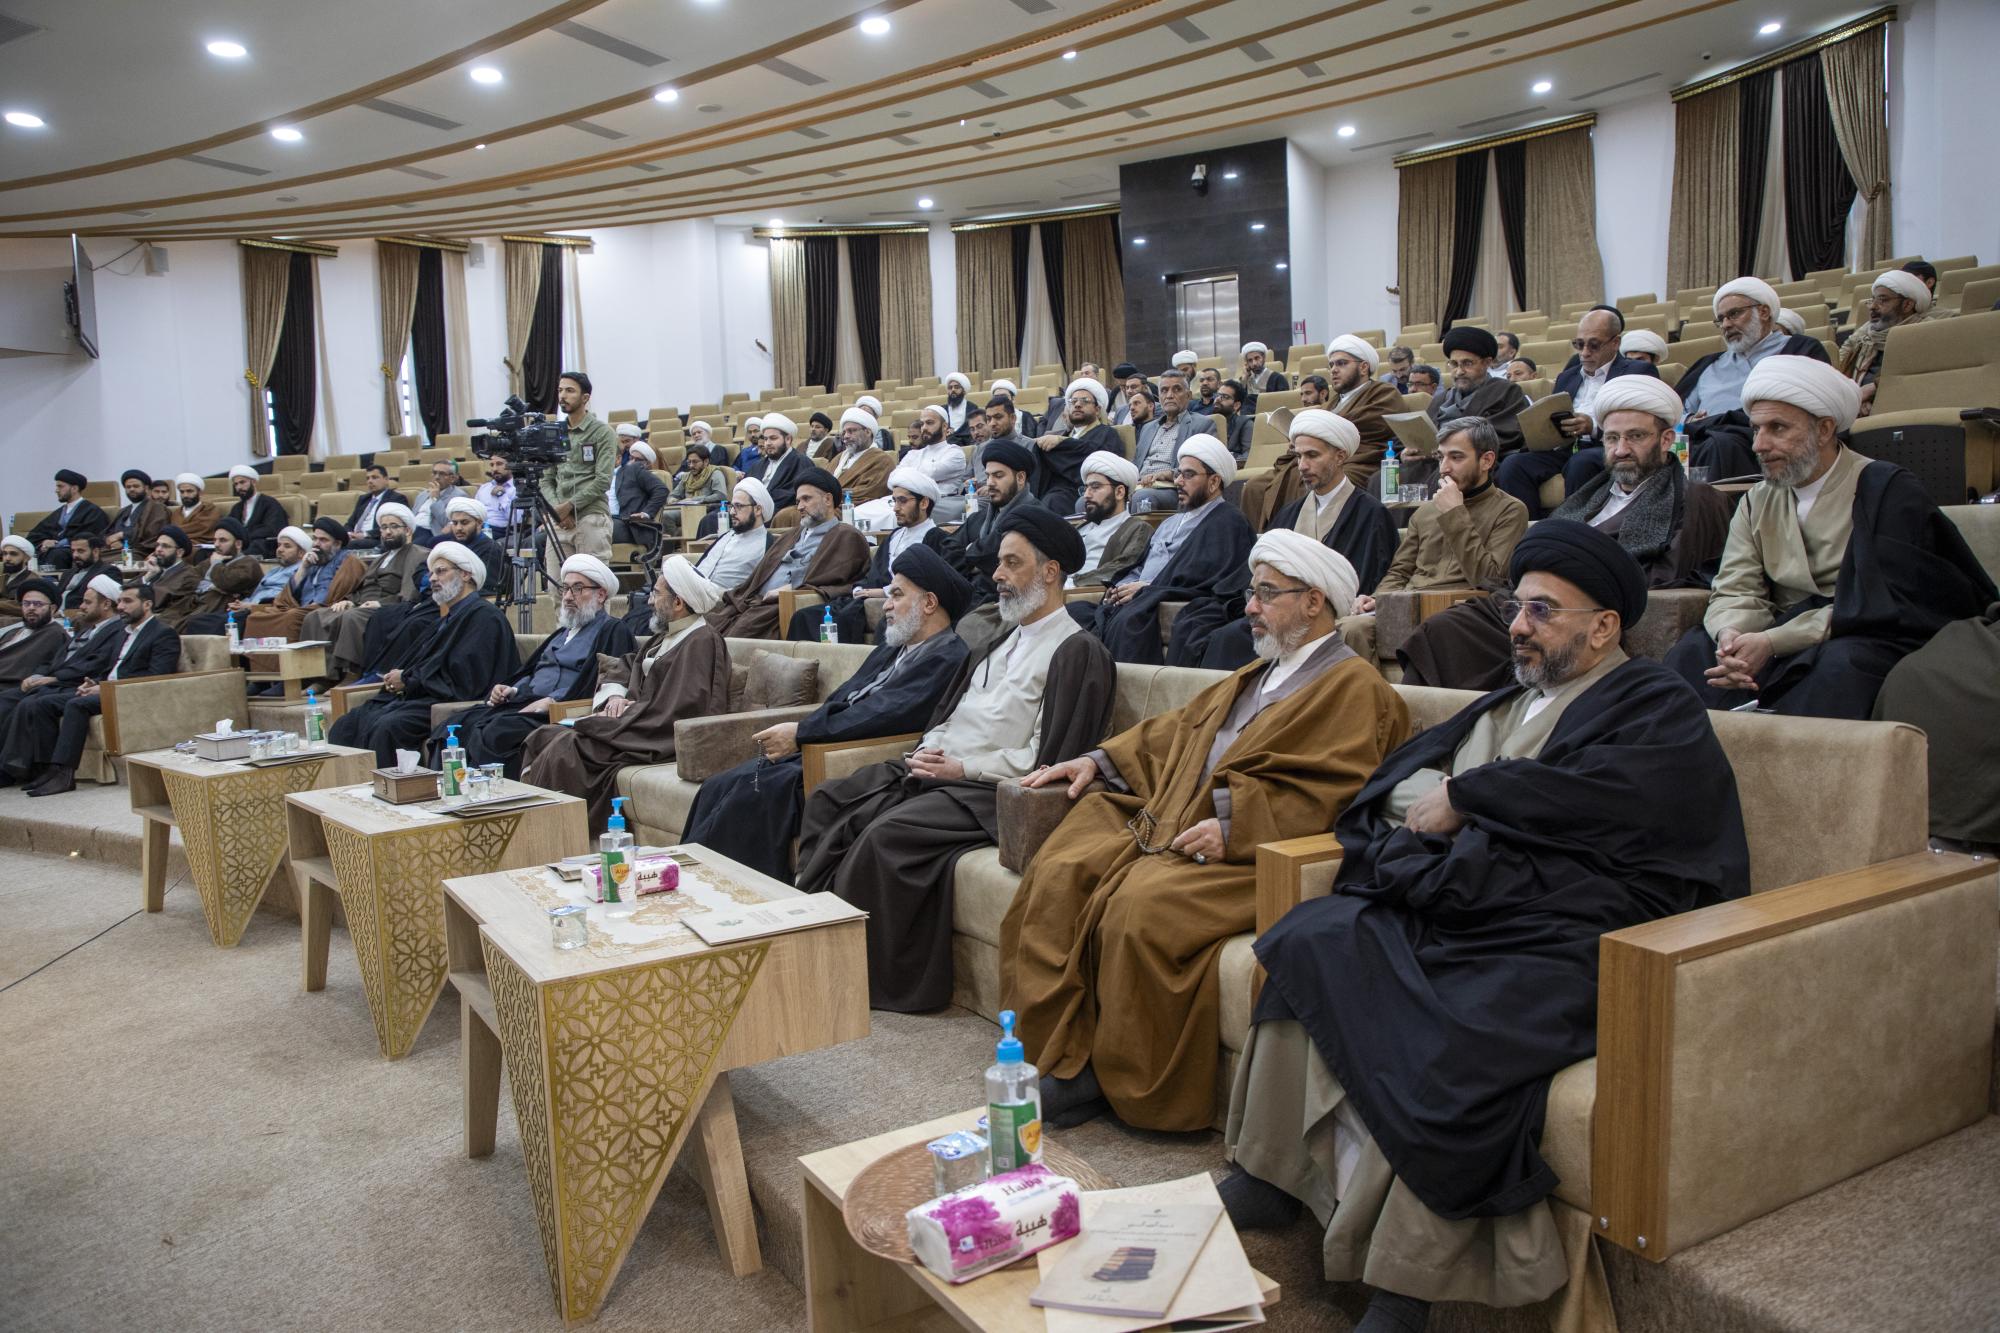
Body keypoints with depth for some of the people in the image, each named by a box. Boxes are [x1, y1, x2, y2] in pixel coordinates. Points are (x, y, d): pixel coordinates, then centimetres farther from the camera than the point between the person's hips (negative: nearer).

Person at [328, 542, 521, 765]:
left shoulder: (484, 616, -7)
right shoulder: (449, 616, 24)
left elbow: (462, 680, -16)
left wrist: (408, 680, -6)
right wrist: (399, 677, 1)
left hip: (448, 703, -10)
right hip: (416, 697, 10)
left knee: (387, 726, -32)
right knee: (347, 723, -6)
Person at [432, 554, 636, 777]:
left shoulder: (612, 630, 2)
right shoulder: (564, 631, 30)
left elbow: (597, 683, -12)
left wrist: (551, 701, -19)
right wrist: (511, 690, 6)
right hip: (524, 702, 8)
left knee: (494, 733, -32)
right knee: (454, 725, -11)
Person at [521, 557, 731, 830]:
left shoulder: (702, 643, -14)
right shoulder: (666, 638, 19)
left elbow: (670, 712, -21)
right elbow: (623, 667, 25)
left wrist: (616, 719, -13)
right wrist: (614, 695, 2)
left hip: (656, 744, -10)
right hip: (633, 728, 10)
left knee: (565, 748, -24)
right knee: (544, 736, 2)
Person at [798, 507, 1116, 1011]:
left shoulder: (1078, 652, -7)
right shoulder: (1001, 638, 21)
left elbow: (1045, 756, -15)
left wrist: (964, 768, -16)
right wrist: (927, 749, 1)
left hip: (989, 789, -9)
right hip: (936, 769, 9)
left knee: (887, 833, -28)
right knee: (828, 801, -5)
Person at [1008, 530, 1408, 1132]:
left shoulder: (1356, 688, -2)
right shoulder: (1258, 675, 27)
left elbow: (1331, 795, -14)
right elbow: (1176, 730, 30)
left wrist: (1234, 825, -22)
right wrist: (1100, 760, 17)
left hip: (1250, 854, -8)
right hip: (1167, 824, 9)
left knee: (1142, 905, -33)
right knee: (1060, 873, -13)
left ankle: (1133, 1087, -15)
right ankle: (1060, 1056, -11)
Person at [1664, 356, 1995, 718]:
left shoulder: (1890, 492, -4)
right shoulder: (1758, 502, 14)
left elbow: (1875, 605, -14)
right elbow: (1735, 591, 4)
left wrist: (1773, 642, -24)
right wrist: (1731, 634, -21)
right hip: (1785, 649, 4)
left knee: (1843, 661, -37)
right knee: (1694, 651, -23)